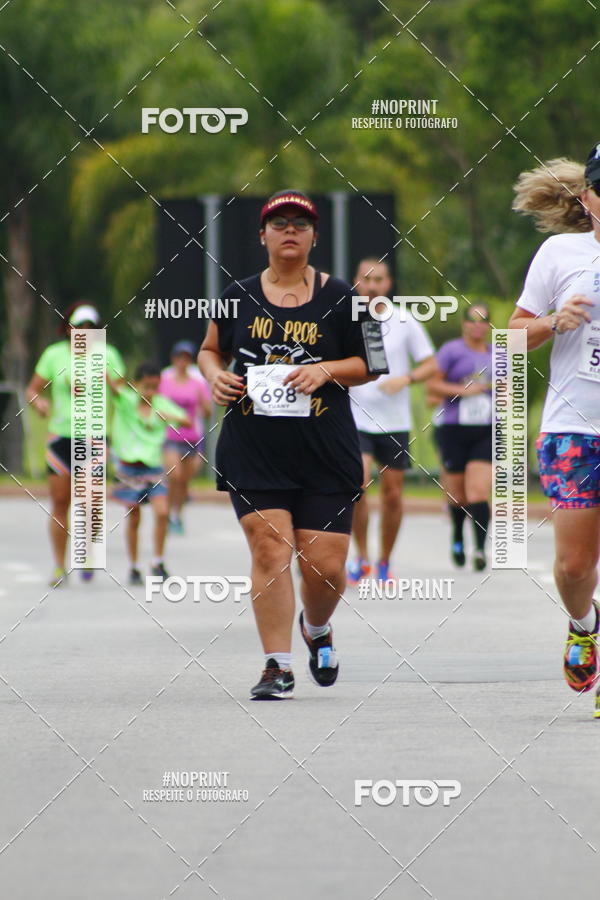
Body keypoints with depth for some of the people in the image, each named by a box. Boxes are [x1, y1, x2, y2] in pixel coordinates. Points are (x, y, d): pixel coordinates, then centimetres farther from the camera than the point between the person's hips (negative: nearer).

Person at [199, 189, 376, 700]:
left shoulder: (338, 298, 5)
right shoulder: (239, 297, 8)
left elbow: (367, 365, 9)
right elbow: (210, 351, 21)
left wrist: (326, 370, -10)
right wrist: (216, 376, -1)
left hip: (325, 451, 0)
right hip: (253, 451, 0)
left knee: (325, 563, -2)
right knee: (270, 549, -11)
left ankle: (318, 628, 31)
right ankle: (278, 666, -5)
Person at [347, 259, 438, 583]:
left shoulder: (405, 322, 3)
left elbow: (431, 365, 6)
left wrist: (406, 379, -11)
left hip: (395, 422, 1)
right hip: (355, 420, -1)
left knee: (392, 495, 3)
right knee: (358, 483, -20)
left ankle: (384, 563, 18)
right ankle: (361, 558, -6)